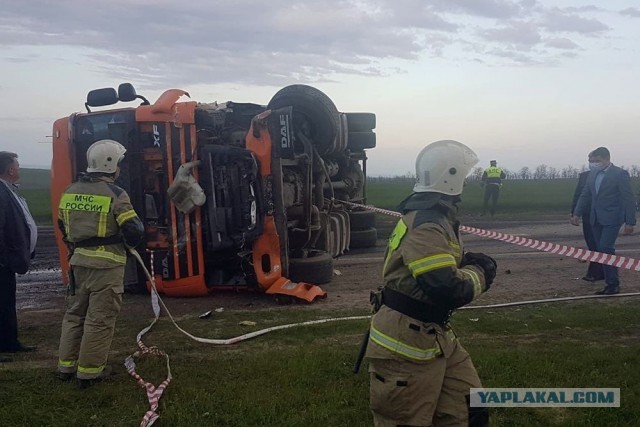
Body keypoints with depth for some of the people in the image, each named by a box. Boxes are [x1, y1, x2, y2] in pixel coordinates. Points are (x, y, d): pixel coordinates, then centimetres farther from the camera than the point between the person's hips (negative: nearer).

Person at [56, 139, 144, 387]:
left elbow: (63, 227, 17)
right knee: (99, 319, 2)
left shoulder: (70, 192, 7)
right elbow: (134, 234, -15)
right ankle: (90, 371, 8)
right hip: (106, 265, -6)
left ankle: (66, 366, 26)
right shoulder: (115, 194, -13)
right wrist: (137, 225, 7)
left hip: (77, 261, 7)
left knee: (75, 313, 19)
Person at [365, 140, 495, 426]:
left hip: (433, 335, 10)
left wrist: (468, 263, -1)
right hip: (406, 342, -10)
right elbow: (448, 290, -30)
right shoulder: (425, 226, -24)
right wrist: (479, 274, -10)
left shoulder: (434, 217, 10)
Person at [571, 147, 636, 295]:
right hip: (596, 220, 7)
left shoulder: (620, 174, -8)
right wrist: (577, 214, 4)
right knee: (601, 251, 7)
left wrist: (630, 222, -12)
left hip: (611, 219, -7)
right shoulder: (592, 175, 11)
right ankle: (610, 284, 14)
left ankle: (613, 284, -6)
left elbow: (628, 199, -9)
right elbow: (585, 195, 15)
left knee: (606, 248, -15)